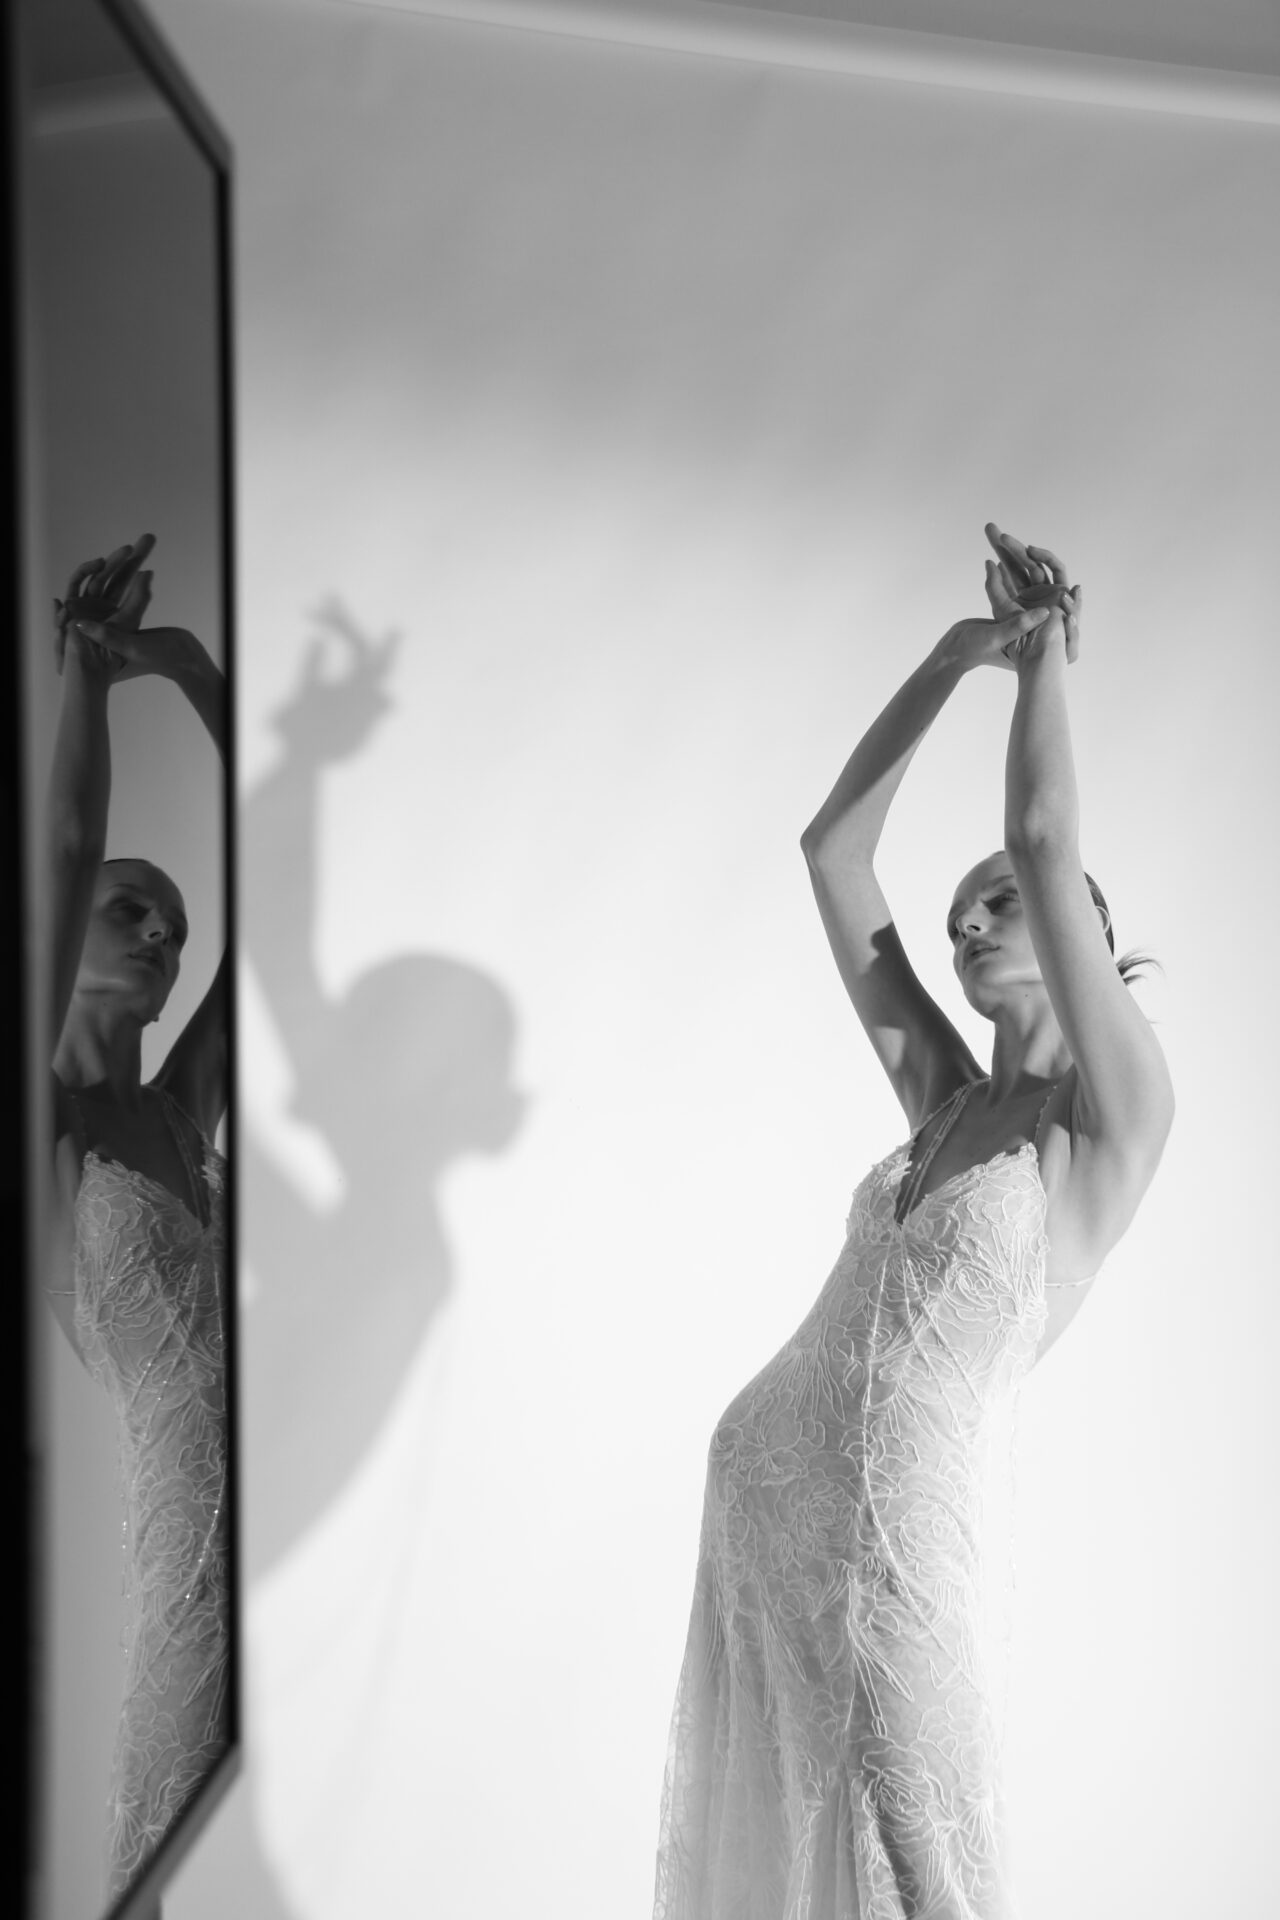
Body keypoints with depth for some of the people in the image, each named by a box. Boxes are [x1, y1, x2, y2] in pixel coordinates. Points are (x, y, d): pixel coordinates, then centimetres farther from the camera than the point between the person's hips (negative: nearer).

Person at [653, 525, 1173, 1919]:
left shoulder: (1116, 1119, -7)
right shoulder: (943, 1099, 8)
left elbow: (1045, 841, -18)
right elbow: (832, 849, 7)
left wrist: (1048, 649, -4)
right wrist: (960, 652, 6)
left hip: (891, 1532, -6)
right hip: (755, 1482, 6)